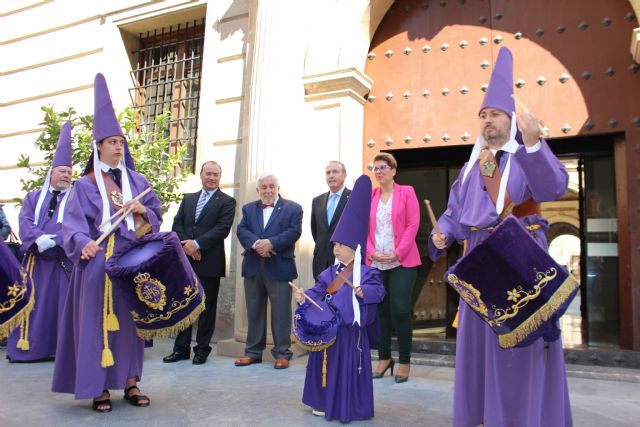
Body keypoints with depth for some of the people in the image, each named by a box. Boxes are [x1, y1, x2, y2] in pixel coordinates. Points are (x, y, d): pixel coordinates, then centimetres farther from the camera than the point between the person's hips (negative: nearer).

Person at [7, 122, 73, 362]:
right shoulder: (34, 197, 15)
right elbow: (25, 221, 1)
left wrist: (53, 240, -19)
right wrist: (39, 238, -17)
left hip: (64, 261, -3)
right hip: (36, 261, 3)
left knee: (64, 305, -2)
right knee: (33, 304, 7)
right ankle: (29, 348, 17)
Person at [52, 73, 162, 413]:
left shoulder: (137, 181, 12)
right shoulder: (85, 185, 2)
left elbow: (155, 213, 11)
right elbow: (74, 222, -9)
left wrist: (142, 210, -11)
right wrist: (84, 243, -29)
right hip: (98, 260, -3)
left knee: (129, 317, 7)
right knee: (97, 319, -2)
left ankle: (130, 382, 16)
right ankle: (98, 387, 8)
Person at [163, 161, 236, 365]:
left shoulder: (227, 201, 0)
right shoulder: (188, 198, 15)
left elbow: (222, 229, -11)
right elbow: (177, 224, 8)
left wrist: (197, 244, -17)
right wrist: (187, 245, -8)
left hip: (210, 262, -4)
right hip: (186, 260, 4)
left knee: (207, 306, 4)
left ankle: (202, 349, 15)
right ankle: (181, 348, 20)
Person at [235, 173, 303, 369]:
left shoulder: (293, 208, 5)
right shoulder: (248, 208, 16)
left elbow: (294, 232, -8)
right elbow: (241, 230, 3)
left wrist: (271, 243, -19)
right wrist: (256, 244, -16)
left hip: (279, 267, -4)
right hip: (253, 267, 4)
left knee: (281, 312, 0)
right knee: (254, 311, 10)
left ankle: (282, 353, 10)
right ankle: (253, 352, 21)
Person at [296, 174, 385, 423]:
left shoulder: (365, 272, -11)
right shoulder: (331, 272, 9)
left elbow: (378, 290, -22)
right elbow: (319, 291, 8)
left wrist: (364, 292, -40)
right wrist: (304, 297, -8)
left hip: (350, 328, -7)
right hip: (328, 326, 7)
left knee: (348, 364, -1)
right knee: (327, 360, 15)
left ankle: (349, 407, 14)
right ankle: (326, 402, 30)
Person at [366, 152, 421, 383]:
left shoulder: (406, 192, 3)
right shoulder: (369, 196, 11)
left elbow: (413, 225, -5)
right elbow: (364, 229, 7)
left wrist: (398, 253, -13)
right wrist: (372, 253, -9)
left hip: (401, 261, -3)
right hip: (375, 263, 3)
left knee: (400, 310, -6)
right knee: (380, 311, 8)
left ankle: (404, 361, 8)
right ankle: (384, 357, 21)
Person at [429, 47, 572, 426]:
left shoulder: (528, 158, -1)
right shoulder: (471, 167, 14)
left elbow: (554, 187, -23)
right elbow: (455, 213, 11)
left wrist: (533, 143, -38)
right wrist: (442, 236, -9)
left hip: (521, 257, -5)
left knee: (522, 344, -2)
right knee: (480, 342, 9)